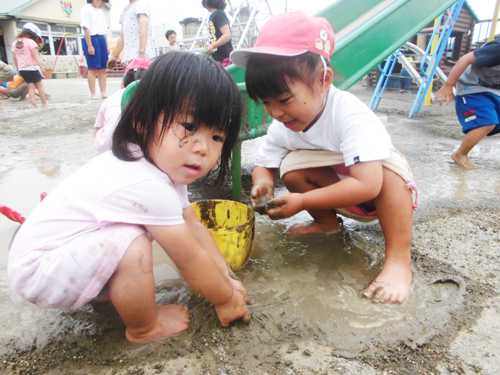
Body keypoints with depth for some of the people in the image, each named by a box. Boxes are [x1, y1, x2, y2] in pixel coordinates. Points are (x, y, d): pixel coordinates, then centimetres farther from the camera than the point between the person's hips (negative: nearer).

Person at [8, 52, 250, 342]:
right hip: (36, 271, -8)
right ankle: (144, 328, -4)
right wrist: (227, 300, -7)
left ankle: (104, 289, 15)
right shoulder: (149, 188, -33)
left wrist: (226, 277, 3)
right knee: (130, 242, -28)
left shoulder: (166, 165, -5)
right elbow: (190, 260, -23)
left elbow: (194, 227, 2)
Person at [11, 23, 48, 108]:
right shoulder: (30, 42, -6)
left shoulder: (15, 43, 14)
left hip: (22, 69, 6)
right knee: (40, 86, 6)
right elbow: (35, 56, -16)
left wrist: (18, 70, 22)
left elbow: (15, 59, 16)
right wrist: (41, 67, -21)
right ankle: (44, 103, 9)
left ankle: (34, 105, -2)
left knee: (31, 87, 6)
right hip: (32, 68, -5)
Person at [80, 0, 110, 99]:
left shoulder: (100, 11, 19)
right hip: (92, 39, -7)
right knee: (93, 68, -7)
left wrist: (107, 45, 14)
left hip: (102, 40, 7)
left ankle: (103, 93, 6)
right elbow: (86, 29, -12)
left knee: (103, 68, 4)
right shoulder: (86, 9, -5)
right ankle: (93, 94, -3)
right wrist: (89, 45, -18)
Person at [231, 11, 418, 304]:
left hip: (381, 192, -4)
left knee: (389, 160, -36)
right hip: (336, 194, 5)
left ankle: (399, 260, -28)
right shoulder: (281, 127, -15)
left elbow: (367, 185, -42)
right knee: (292, 166, -19)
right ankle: (327, 223, 5)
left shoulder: (351, 115, -34)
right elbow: (265, 166, -3)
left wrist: (302, 201, -37)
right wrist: (262, 184, -28)